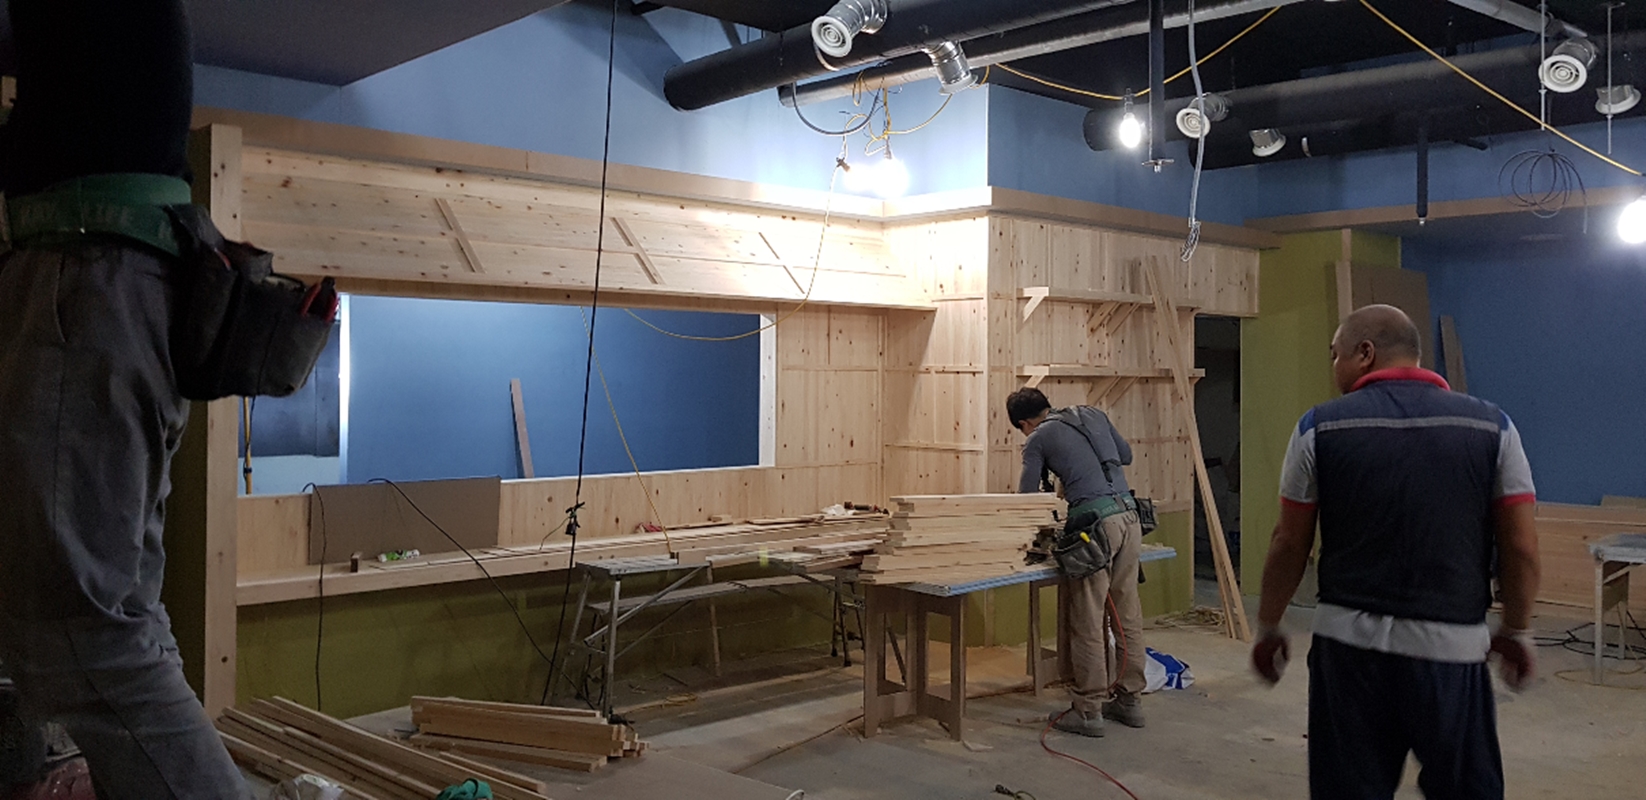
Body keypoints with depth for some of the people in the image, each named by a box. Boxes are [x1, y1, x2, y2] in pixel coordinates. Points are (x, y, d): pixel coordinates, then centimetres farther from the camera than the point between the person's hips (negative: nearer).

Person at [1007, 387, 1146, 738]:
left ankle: (1088, 710, 4)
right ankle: (1129, 699, 22)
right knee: (1128, 614, 13)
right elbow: (1126, 455, 29)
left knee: (1087, 621, 0)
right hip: (1129, 516, 6)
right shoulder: (1092, 414, 20)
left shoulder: (1037, 439, 5)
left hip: (1096, 522, -6)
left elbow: (1027, 499, 5)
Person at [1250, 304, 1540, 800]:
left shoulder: (1320, 428, -3)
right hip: (1451, 647, 1)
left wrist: (1268, 628, 13)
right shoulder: (1491, 426, 0)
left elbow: (1290, 544, 1)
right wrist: (1515, 631, 15)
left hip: (1350, 645, 0)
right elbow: (1521, 548, 1)